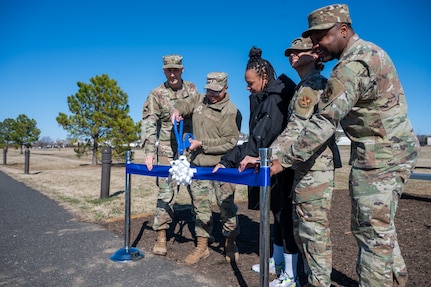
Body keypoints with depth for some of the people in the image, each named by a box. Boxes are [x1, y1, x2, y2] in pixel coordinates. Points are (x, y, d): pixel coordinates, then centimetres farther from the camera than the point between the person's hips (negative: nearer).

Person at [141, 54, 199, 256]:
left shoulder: (191, 89, 8)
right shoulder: (156, 95, -3)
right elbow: (149, 124, -9)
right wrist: (149, 151, -18)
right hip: (167, 150, -3)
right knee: (166, 192, -6)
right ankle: (161, 237, 4)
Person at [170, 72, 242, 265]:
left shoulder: (231, 111, -9)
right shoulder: (199, 100, 11)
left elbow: (230, 142, -15)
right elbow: (185, 104, 27)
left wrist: (202, 144, -16)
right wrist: (177, 110, 2)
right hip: (198, 165, 5)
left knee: (226, 206, 5)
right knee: (200, 206, 9)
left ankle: (231, 244, 25)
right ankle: (202, 246, 22)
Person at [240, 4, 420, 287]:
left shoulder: (352, 66, -21)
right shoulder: (369, 51, 11)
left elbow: (324, 123, -25)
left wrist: (282, 160, -21)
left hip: (380, 156, -10)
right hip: (394, 150, 10)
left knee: (373, 231, 0)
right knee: (378, 226, 21)